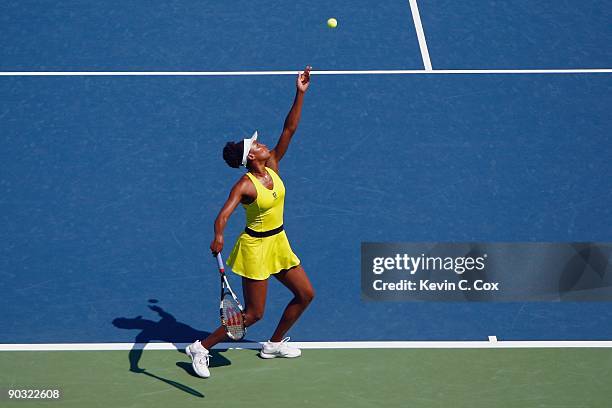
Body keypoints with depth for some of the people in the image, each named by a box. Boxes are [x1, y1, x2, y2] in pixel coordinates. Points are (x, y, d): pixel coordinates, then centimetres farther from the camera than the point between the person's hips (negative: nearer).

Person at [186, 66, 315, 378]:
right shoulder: (245, 185, -22)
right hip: (256, 247, -8)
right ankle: (201, 348, 5)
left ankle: (274, 344, 31)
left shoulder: (273, 166, -3)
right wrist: (218, 237, -55)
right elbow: (223, 215, -35)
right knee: (253, 314, -6)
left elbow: (289, 129, -5)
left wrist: (300, 94, -11)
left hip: (279, 243, 8)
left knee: (305, 294, 13)